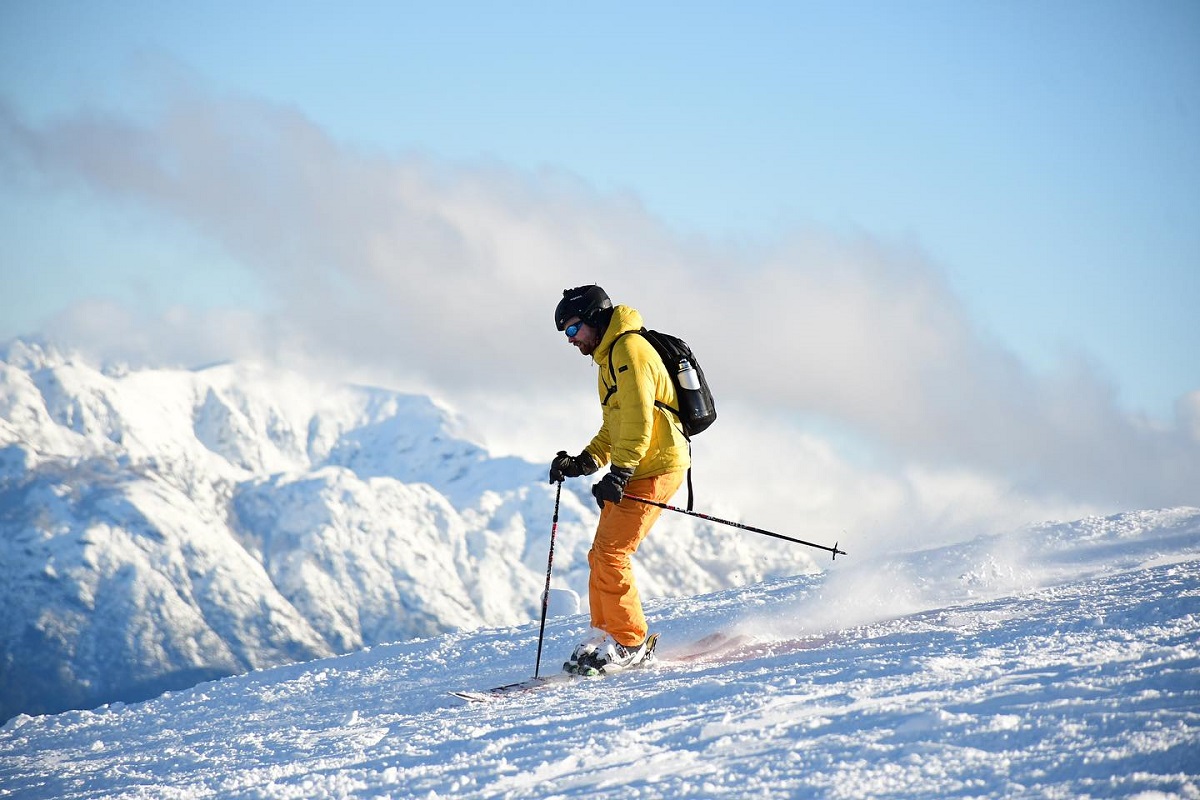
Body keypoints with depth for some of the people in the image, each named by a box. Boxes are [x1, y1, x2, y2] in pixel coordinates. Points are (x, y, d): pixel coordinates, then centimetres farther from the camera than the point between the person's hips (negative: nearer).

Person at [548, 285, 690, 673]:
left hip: (654, 469, -10)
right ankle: (604, 635, 17)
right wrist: (584, 462, 12)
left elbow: (638, 421, -21)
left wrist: (618, 473, -27)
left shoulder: (630, 349, -12)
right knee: (601, 555, 9)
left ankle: (629, 644, -6)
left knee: (610, 554, -13)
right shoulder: (610, 358, 21)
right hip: (631, 470, 10)